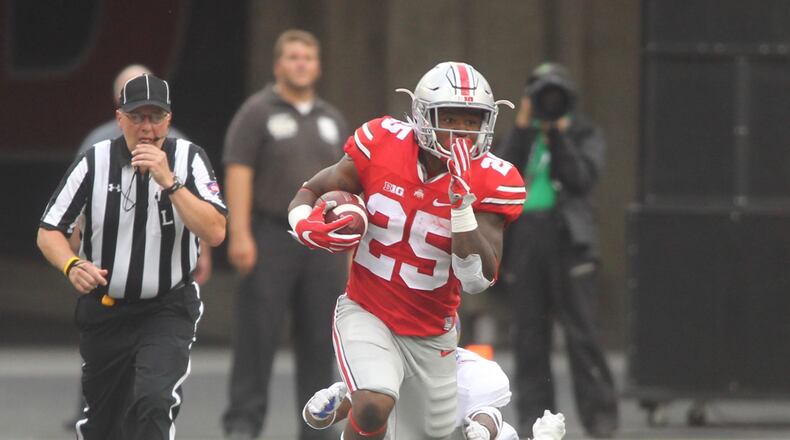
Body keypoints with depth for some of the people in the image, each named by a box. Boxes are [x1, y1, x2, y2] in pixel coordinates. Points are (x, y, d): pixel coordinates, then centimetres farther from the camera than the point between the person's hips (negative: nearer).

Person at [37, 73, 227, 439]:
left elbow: (215, 234, -19)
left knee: (153, 403, -25)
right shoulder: (94, 162, -8)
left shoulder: (189, 158, -9)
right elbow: (49, 232, -5)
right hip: (104, 310, 2)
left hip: (168, 311, -2)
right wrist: (72, 265, -26)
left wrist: (169, 181, -27)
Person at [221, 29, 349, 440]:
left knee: (318, 340, 4)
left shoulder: (332, 120, 16)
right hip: (271, 239, -4)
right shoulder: (257, 112, -1)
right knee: (257, 335, -7)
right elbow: (238, 172, -8)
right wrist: (239, 234, -17)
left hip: (323, 243, 4)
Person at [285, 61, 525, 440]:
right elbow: (310, 193, 2)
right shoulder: (382, 147, -12)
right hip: (367, 313, -3)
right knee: (375, 407, -30)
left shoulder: (489, 183, -12)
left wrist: (462, 201, -30)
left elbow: (478, 280, -20)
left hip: (431, 334, 3)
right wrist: (306, 226, -22)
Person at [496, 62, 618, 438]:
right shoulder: (521, 136, 18)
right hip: (524, 234, 3)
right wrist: (521, 130, -3)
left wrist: (558, 138, -9)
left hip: (567, 235, -3)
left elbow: (583, 178, -6)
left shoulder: (585, 135, 10)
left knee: (580, 327, -9)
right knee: (529, 330, 1)